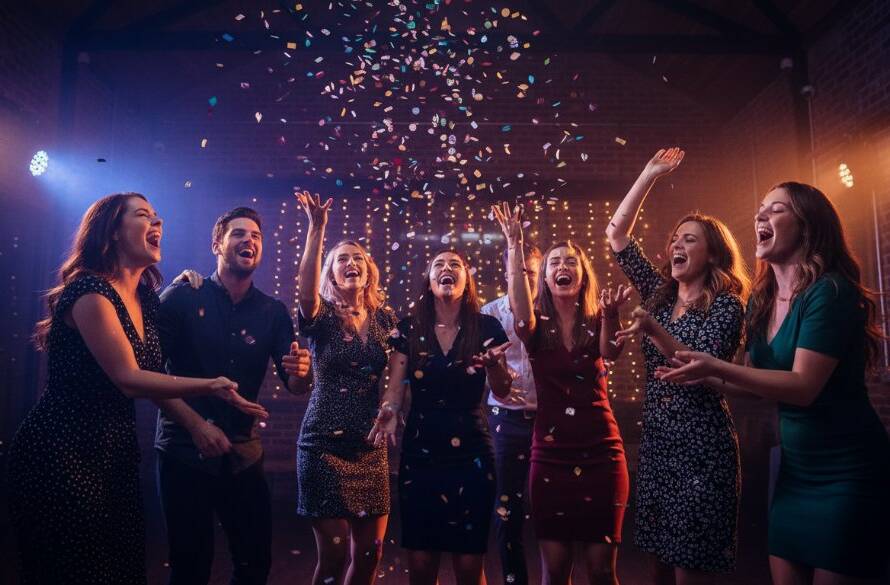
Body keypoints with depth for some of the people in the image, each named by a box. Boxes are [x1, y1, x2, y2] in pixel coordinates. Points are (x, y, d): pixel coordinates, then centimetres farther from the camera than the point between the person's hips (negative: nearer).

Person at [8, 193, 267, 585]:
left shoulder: (146, 297, 8)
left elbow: (156, 374, 6)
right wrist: (211, 387, -26)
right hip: (59, 455, -8)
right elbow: (127, 378, -22)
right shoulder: (90, 291, -17)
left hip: (117, 453, 8)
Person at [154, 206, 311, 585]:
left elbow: (295, 387, 0)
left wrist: (299, 372, -23)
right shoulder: (182, 297, -5)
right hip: (185, 449, -3)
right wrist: (197, 425, -17)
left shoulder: (273, 312, 4)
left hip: (243, 453, 3)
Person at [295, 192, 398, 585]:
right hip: (325, 444, -4)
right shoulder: (322, 319, -6)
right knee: (333, 553, 0)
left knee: (370, 551, 8)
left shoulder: (384, 318, 6)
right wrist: (316, 229, -32)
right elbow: (305, 291, -26)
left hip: (371, 445, 4)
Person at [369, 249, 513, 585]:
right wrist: (389, 411, -22)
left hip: (471, 455, -1)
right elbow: (395, 388, 0)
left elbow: (502, 392, -1)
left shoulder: (486, 327, -1)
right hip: (418, 454, 1)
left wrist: (492, 363, -22)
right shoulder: (409, 328, 2)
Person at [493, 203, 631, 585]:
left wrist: (611, 314, -42)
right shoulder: (537, 325, 0)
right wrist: (514, 244, -32)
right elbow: (521, 313, -25)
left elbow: (610, 353, -21)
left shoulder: (597, 322, 1)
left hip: (600, 453, 0)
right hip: (550, 455, 0)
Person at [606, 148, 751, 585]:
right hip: (656, 446, 6)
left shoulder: (726, 306, -6)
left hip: (700, 450, -6)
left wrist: (652, 331, -36)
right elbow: (616, 234, 10)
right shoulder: (660, 295, 10)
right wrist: (649, 174, 8)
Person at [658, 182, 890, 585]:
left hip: (848, 472, -8)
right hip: (796, 467, 8)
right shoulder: (761, 300, 5)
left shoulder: (830, 292, -19)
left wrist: (717, 367, -31)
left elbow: (803, 387, -26)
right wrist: (705, 379, 0)